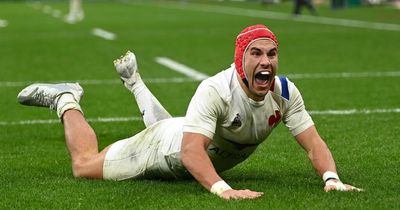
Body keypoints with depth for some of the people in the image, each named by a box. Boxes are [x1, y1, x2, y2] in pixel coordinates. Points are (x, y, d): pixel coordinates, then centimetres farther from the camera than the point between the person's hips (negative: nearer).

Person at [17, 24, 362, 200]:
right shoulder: (215, 90, -43)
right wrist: (222, 189, -68)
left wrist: (332, 178, -43)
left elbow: (313, 142, -23)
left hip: (211, 159, 6)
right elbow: (191, 151, -52)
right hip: (168, 149, -6)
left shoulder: (285, 92, -25)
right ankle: (66, 101, 28)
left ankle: (135, 82, 61)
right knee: (85, 165, 5)